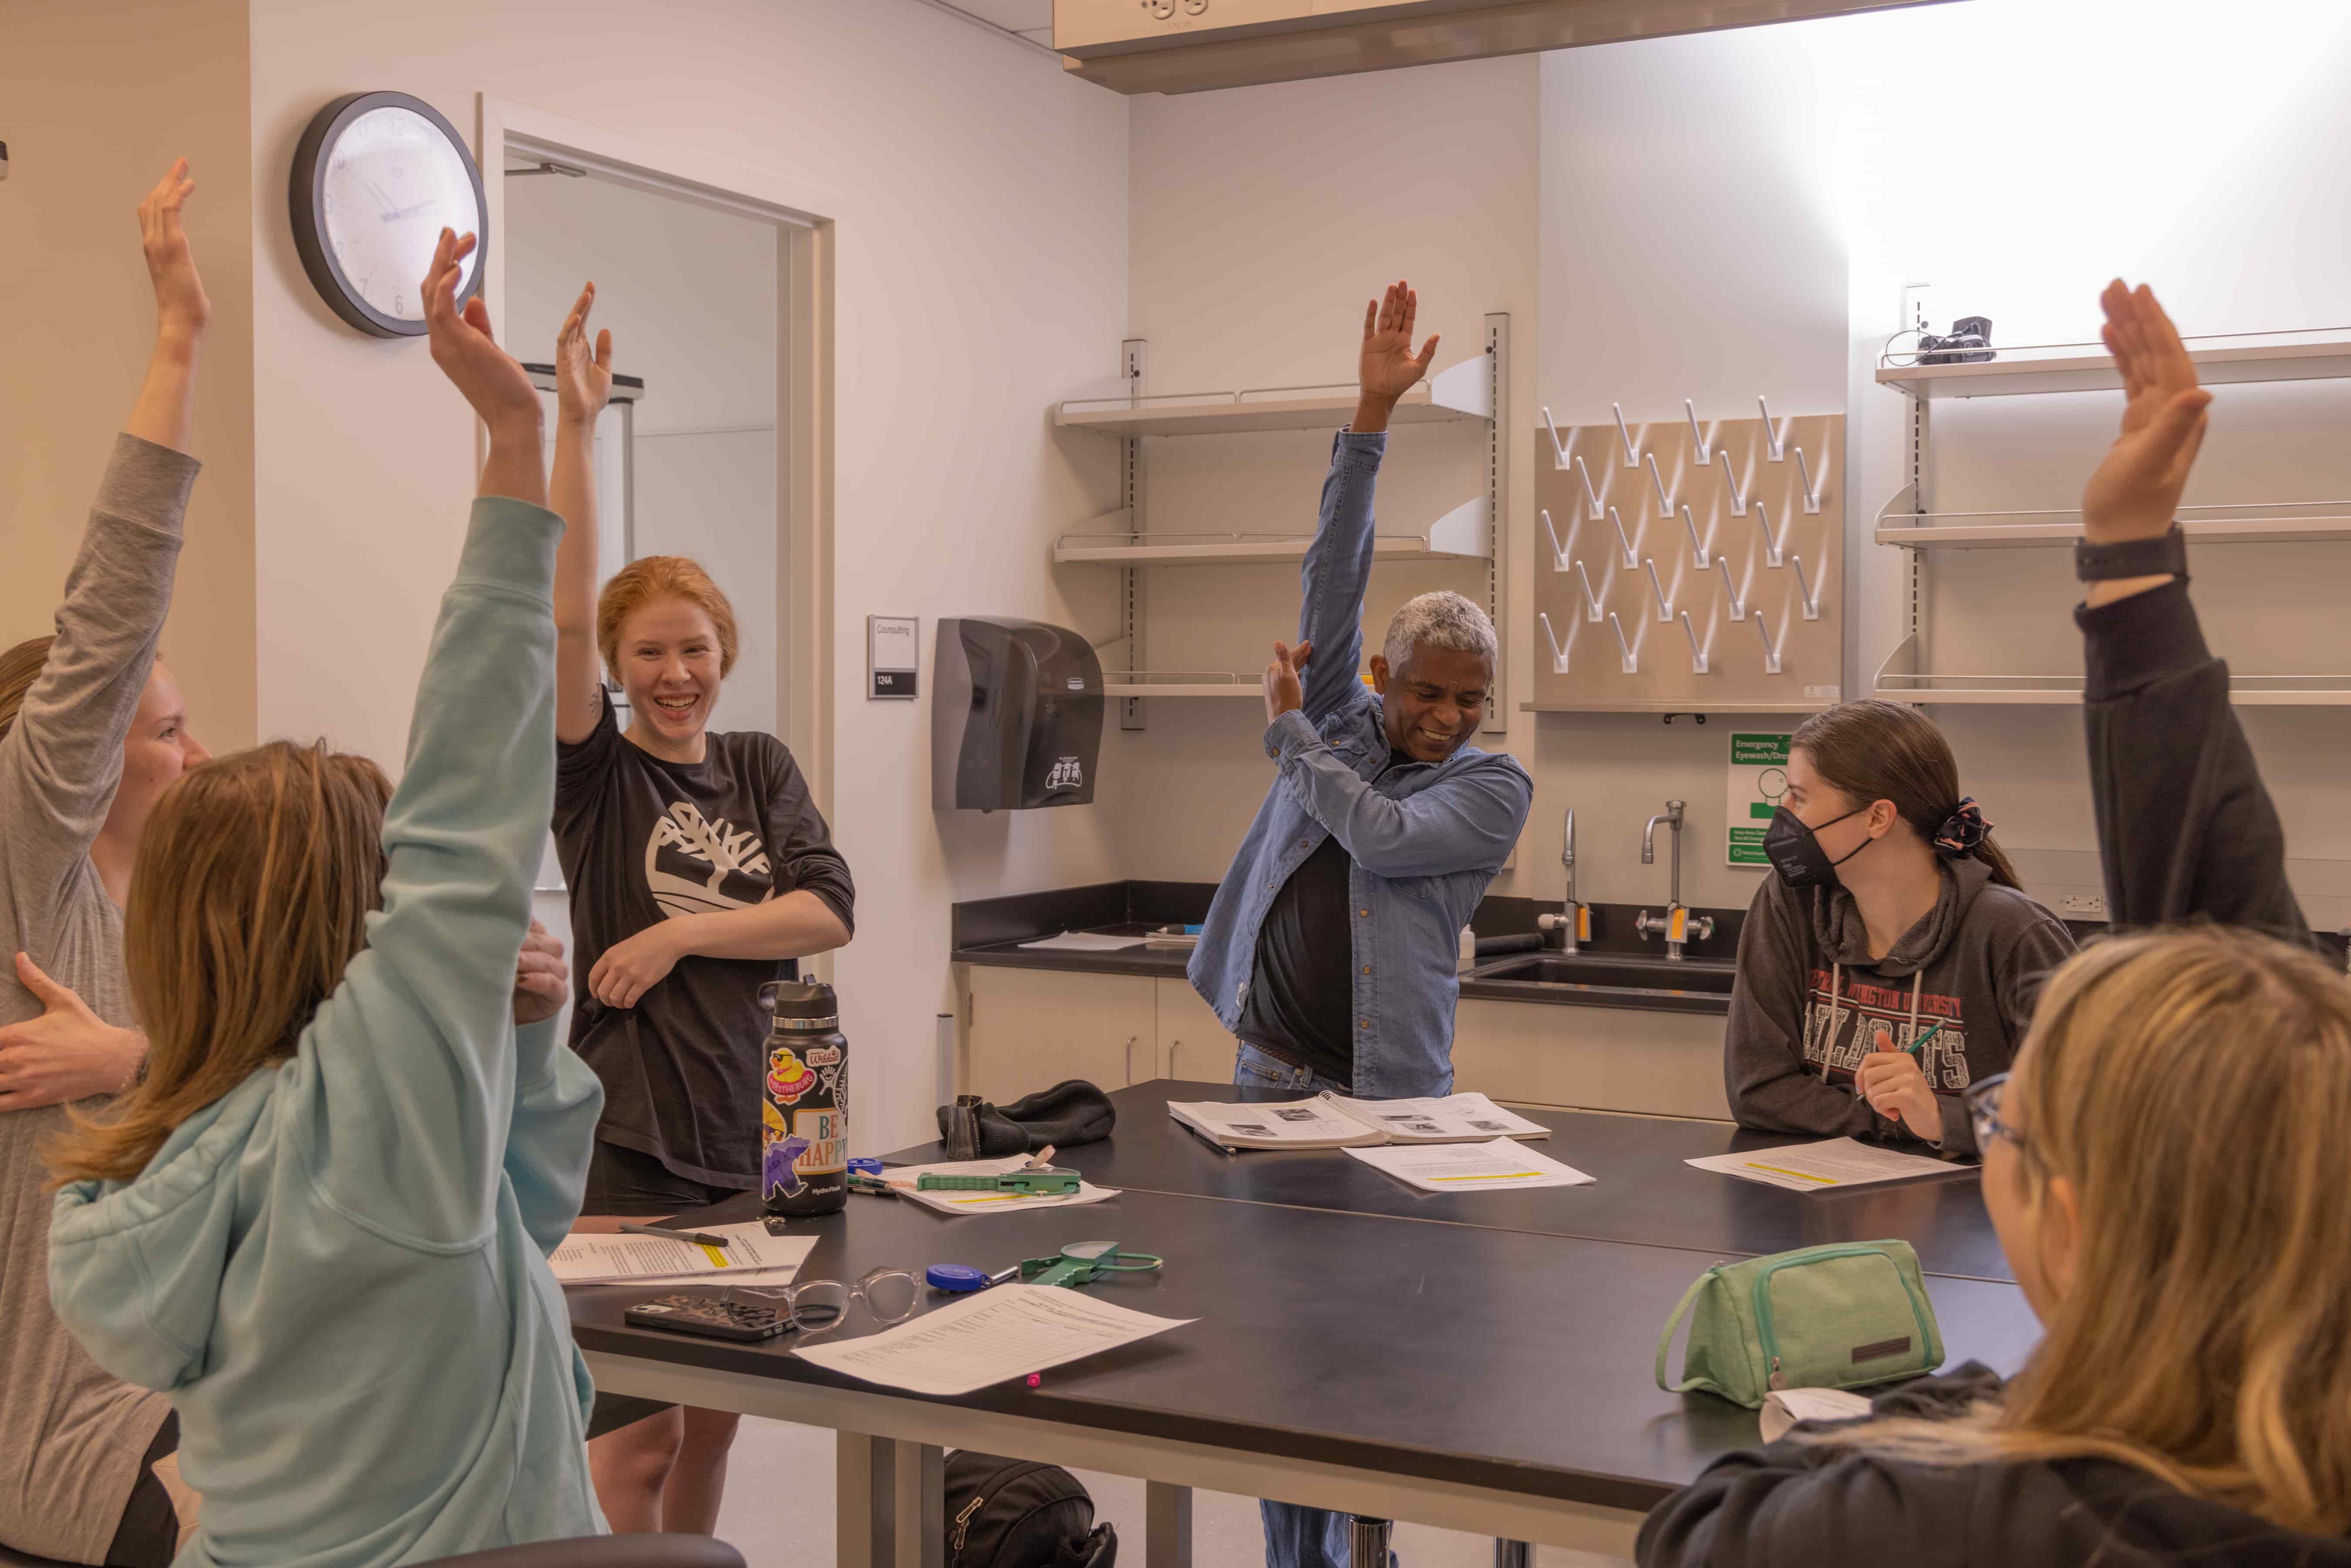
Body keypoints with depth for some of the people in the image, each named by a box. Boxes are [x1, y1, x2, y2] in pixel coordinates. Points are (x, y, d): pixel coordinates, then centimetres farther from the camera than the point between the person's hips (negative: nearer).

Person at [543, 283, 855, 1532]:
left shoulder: (762, 769, 9)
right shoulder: (597, 773, -3)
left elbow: (829, 914, -2)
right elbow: (562, 616, -19)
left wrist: (682, 933, -13)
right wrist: (574, 429, -24)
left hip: (741, 1125, 5)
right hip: (624, 1133, -5)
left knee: (713, 1420, 15)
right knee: (638, 1438, -2)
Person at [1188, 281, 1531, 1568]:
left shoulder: (1494, 786, 0)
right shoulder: (1345, 719, 8)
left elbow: (1381, 834, -16)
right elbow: (1334, 578, -1)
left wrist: (1290, 733, -3)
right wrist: (1369, 419, -9)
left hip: (1390, 1093, -3)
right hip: (1272, 1067, 3)